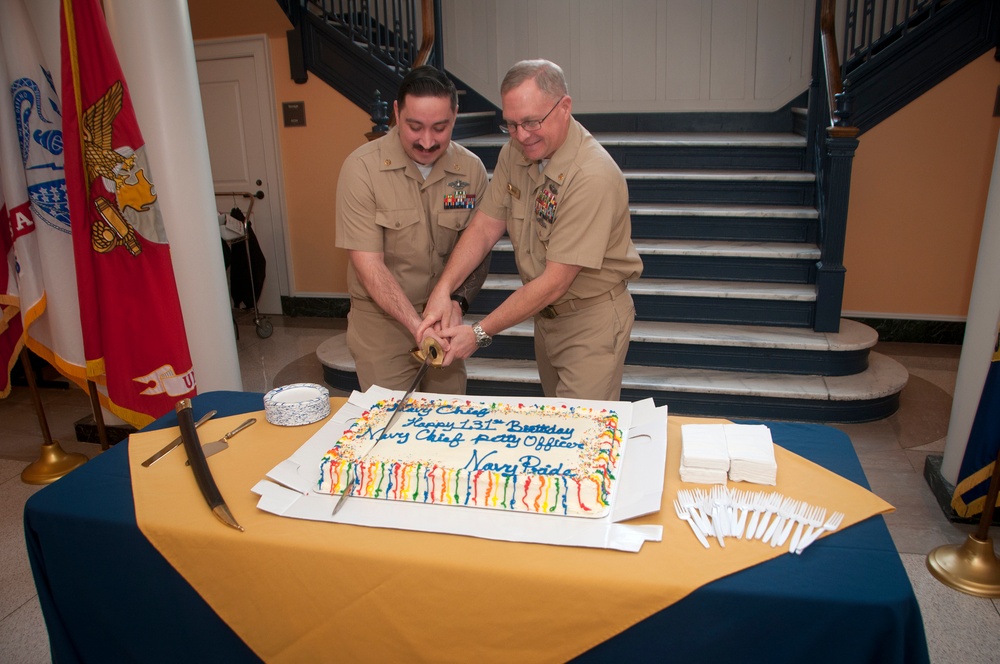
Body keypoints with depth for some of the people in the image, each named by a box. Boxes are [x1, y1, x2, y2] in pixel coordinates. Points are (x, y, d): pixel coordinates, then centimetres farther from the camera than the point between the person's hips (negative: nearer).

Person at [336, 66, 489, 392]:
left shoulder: (471, 169, -5)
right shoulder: (362, 168, -15)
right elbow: (369, 265, -18)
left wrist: (457, 301, -17)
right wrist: (417, 325, -27)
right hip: (381, 321, -3)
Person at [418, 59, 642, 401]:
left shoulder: (593, 177, -28)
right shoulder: (515, 152, -4)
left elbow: (555, 283, -28)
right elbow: (484, 227, -4)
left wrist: (480, 333, -26)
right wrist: (442, 290, -20)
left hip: (592, 318, -7)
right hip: (545, 313, 7)